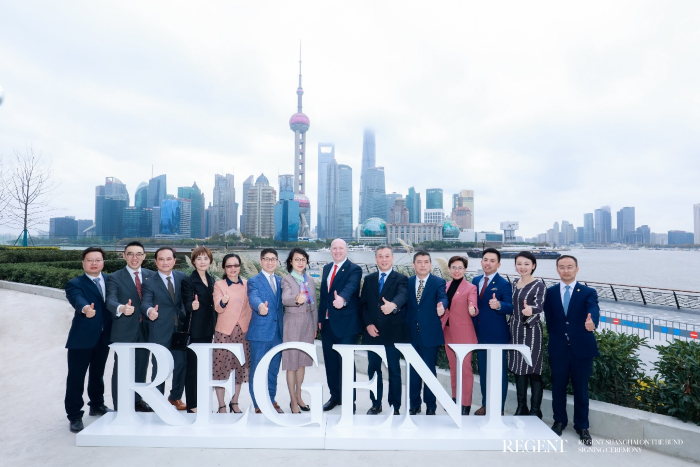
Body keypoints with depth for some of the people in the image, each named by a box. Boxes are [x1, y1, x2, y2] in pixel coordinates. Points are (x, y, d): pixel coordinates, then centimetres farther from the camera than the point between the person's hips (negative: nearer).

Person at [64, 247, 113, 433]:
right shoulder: (75, 283, -8)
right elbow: (78, 300, -28)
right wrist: (85, 309, -48)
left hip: (104, 337, 5)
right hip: (82, 337, -4)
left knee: (98, 374, 20)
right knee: (76, 378, 3)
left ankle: (97, 405, 37)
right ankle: (75, 415, 17)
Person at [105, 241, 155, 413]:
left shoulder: (151, 275, 6)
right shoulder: (114, 278, -5)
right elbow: (110, 301, -20)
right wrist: (121, 308, -40)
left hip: (145, 330, 4)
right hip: (124, 331, -4)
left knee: (141, 368, 17)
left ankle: (137, 401, 34)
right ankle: (119, 407, 19)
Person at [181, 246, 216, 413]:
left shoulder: (211, 280, 10)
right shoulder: (188, 280, -9)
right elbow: (186, 305, -15)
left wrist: (215, 328, 13)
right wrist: (192, 306, -38)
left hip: (208, 329, 6)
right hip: (195, 330, -6)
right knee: (193, 366, 1)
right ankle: (192, 405, 12)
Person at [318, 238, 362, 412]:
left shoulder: (354, 269, -8)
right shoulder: (327, 268, 12)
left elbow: (351, 286, -29)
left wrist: (342, 298, -50)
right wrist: (320, 318, 13)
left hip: (345, 323, -6)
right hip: (327, 322, 6)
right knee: (330, 362, 14)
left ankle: (349, 401, 16)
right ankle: (335, 396, 31)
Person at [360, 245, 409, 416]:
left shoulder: (401, 279, -1)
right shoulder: (369, 279, 10)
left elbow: (402, 295, -22)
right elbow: (363, 304, 8)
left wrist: (393, 305, -44)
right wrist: (367, 324, -5)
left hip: (393, 332, -3)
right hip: (372, 331, 3)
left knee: (394, 370, 6)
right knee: (373, 369, 12)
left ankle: (395, 407, 20)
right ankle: (376, 404, 28)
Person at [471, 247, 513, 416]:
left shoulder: (504, 284, -11)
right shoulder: (476, 280, 8)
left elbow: (511, 307, -19)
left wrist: (499, 305, -38)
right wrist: (473, 328, 8)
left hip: (497, 335, -6)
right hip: (479, 334, 6)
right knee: (483, 370, 17)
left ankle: (499, 408, 20)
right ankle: (485, 404, 33)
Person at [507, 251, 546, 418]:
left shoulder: (539, 285, -9)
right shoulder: (514, 284, 8)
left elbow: (539, 306, -25)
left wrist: (530, 310, -46)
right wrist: (510, 326, 12)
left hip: (531, 331, -6)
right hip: (515, 330, 6)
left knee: (533, 371, 0)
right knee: (518, 369, 12)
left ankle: (535, 410, 12)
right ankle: (521, 407, 24)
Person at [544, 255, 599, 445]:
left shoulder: (588, 292, -4)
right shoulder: (550, 292, 3)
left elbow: (594, 311, -23)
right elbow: (549, 319, 7)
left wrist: (592, 322, -43)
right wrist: (555, 335, -3)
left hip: (582, 348, -1)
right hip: (558, 348, 2)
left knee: (581, 389, 11)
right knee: (558, 387, 13)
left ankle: (582, 426, 30)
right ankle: (559, 421, 33)